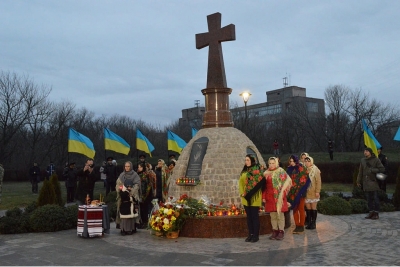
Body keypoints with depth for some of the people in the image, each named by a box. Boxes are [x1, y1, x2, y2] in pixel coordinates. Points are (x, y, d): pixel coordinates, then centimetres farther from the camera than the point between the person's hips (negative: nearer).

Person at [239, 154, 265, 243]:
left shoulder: (256, 170, -7)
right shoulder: (244, 171, 14)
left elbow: (261, 181, -15)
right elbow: (241, 182, 13)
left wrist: (251, 193, -17)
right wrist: (242, 193, -3)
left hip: (254, 197, -7)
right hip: (246, 197, 7)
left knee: (254, 216, -3)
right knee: (249, 216, 9)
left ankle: (256, 235, 4)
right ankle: (251, 234, 15)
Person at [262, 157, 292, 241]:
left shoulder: (281, 171, -1)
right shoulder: (266, 173, 11)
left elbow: (285, 183, -4)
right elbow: (264, 186, 12)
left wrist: (282, 195, -10)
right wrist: (263, 197, 6)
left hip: (279, 196, -4)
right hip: (269, 197, 4)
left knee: (280, 214, 0)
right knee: (272, 215, 8)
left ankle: (281, 232, 7)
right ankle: (275, 231, 15)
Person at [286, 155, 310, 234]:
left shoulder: (301, 169, -7)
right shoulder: (289, 169, 9)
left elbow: (305, 180, -10)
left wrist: (302, 191, -16)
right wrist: (288, 191, 7)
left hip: (299, 192, -5)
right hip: (292, 192, 5)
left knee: (301, 209, 1)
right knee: (294, 209, 9)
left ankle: (301, 226, 9)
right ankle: (297, 226, 16)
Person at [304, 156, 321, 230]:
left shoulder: (315, 170, -6)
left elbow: (318, 181, -7)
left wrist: (317, 191, -12)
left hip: (313, 192, -3)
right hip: (306, 192, 4)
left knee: (313, 208, 4)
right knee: (308, 208, 7)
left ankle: (313, 223, 12)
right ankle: (309, 223, 16)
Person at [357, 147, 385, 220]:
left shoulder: (376, 160, -3)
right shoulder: (363, 161, 11)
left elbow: (382, 169, -8)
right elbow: (360, 172, 14)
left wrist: (372, 170, -16)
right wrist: (358, 181, 13)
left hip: (373, 182, -5)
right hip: (366, 183, 5)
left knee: (375, 198, -1)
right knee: (369, 198, 9)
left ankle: (376, 213, 5)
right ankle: (371, 212, 17)